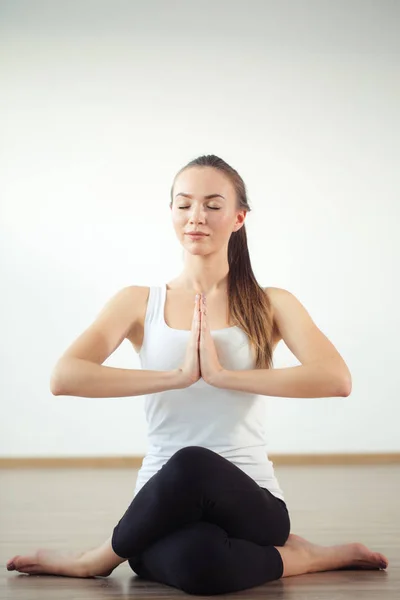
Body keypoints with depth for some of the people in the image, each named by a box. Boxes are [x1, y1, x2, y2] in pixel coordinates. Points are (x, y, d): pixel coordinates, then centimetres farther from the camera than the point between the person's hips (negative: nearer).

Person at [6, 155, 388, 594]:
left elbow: (336, 380, -13)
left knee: (192, 465, -35)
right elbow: (64, 378, -9)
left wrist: (223, 375, -16)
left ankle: (94, 561, -7)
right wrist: (178, 376, -15)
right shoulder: (139, 302, 8)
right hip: (164, 503, 0)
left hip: (249, 502, 1)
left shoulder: (270, 305, 6)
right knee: (195, 561, -37)